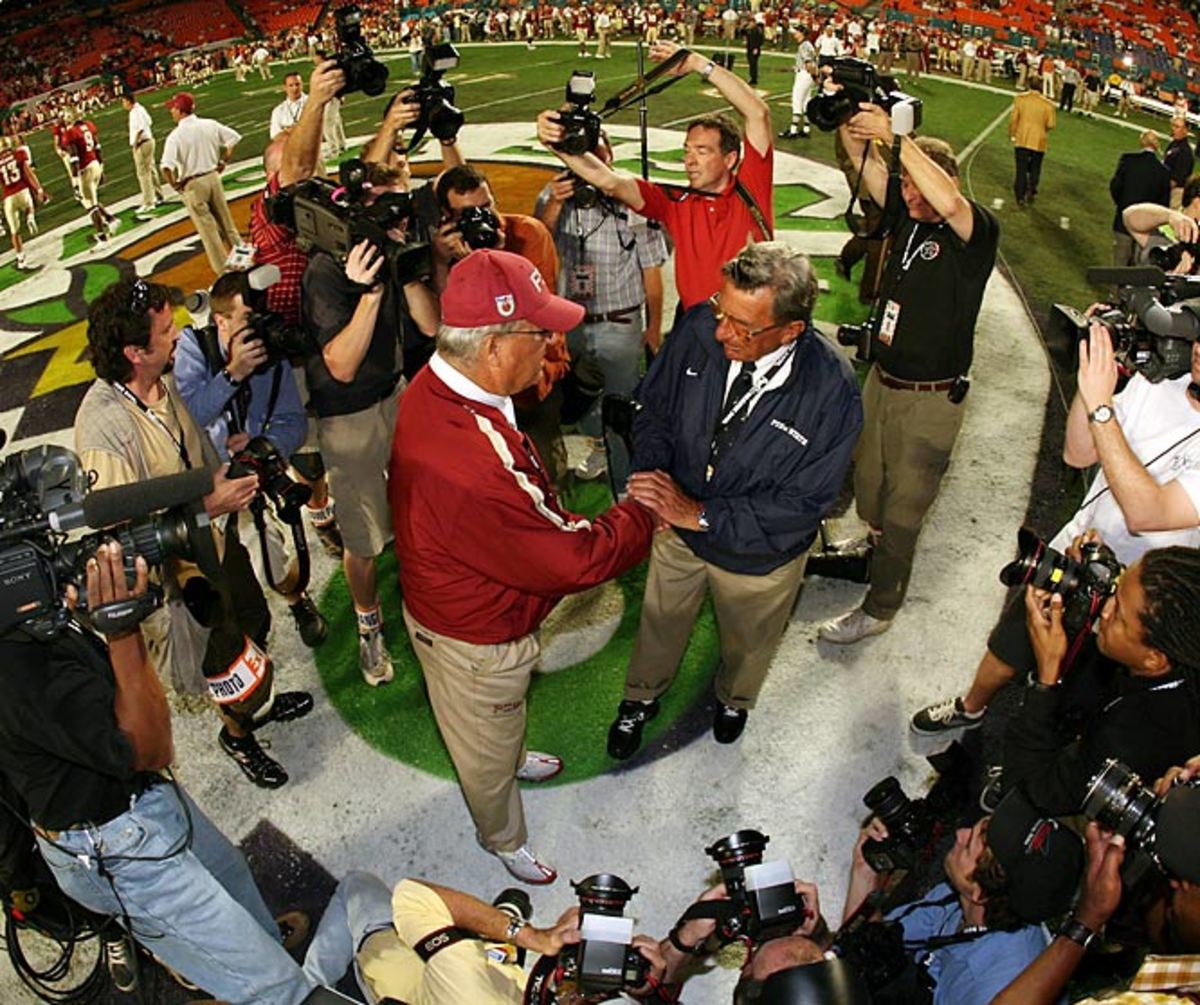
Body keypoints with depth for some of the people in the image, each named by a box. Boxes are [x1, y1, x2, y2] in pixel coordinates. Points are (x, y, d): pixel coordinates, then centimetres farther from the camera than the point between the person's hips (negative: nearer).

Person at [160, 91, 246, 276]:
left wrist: (174, 185, -9)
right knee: (227, 223, 17)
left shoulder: (175, 136, -16)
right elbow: (233, 138, 4)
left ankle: (224, 271, 9)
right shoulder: (209, 125, -2)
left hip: (191, 184, -5)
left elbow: (167, 167, -25)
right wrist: (223, 162, 9)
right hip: (212, 177, 5)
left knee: (208, 230, 4)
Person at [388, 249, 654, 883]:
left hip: (464, 603, 8)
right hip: (474, 641, -8)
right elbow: (578, 558, -30)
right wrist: (644, 511, -16)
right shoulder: (473, 472, -45)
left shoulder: (435, 387, -14)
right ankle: (505, 840, 54)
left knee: (501, 719, 38)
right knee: (486, 749, 24)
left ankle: (512, 758, 70)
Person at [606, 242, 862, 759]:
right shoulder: (700, 330, -25)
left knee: (746, 641, 29)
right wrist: (651, 471, -25)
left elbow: (802, 503, -27)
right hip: (680, 526, 2)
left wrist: (703, 514, -32)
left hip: (759, 553, -2)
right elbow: (656, 407, -7)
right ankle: (641, 697, 60)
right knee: (661, 620, 28)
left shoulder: (831, 391, -33)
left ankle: (734, 698, 65)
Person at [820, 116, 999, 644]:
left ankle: (879, 608, 20)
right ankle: (875, 548, 49)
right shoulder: (906, 218, 3)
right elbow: (870, 170, -1)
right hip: (881, 380, 6)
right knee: (867, 486, 21)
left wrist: (894, 136, -33)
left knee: (902, 508, 5)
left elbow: (949, 202, -36)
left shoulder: (978, 232, -14)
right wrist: (855, 134, -20)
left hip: (930, 399, -6)